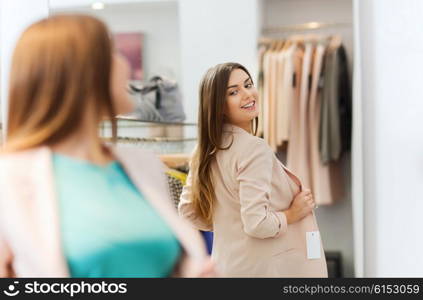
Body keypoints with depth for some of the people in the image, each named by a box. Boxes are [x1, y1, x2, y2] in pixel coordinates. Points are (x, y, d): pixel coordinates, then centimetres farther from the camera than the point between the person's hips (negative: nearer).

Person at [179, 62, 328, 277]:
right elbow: (257, 223, -26)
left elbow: (188, 212, 13)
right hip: (267, 267, -8)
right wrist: (293, 214, -10)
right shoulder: (254, 148, -19)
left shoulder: (207, 151, 5)